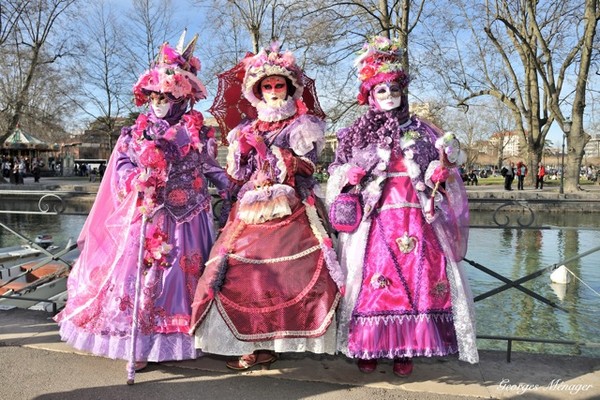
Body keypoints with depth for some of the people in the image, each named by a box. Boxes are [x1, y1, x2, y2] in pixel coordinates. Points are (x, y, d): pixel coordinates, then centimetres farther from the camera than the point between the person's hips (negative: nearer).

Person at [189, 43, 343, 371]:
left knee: (298, 270, -14)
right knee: (238, 267, -7)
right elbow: (236, 174, 14)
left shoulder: (302, 124, 8)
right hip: (252, 208, 4)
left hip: (290, 209, -3)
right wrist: (240, 146, -2)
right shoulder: (248, 129, 18)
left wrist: (267, 148, -9)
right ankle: (252, 344, 3)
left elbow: (305, 166, -5)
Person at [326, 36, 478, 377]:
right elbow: (337, 178, 10)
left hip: (416, 218, 1)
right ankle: (367, 348, 10)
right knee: (372, 280, -3)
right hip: (374, 220, -1)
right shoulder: (356, 133, 10)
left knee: (416, 278, -2)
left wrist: (445, 165, -9)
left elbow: (438, 176, 12)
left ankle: (405, 350, 10)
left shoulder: (421, 130, 12)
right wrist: (352, 175, -10)